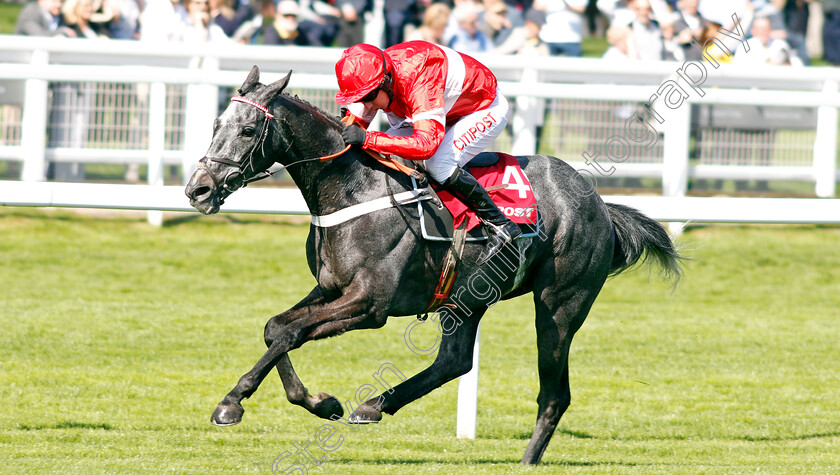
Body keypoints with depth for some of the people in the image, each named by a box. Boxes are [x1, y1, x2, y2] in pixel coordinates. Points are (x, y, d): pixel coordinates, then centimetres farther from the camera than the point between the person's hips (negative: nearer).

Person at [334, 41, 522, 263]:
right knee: (383, 155, -4)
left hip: (487, 109, -9)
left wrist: (368, 139, -55)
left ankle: (500, 225, -19)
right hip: (449, 111, 9)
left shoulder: (420, 81, -42)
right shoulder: (370, 80, -18)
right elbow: (354, 122, -4)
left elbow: (426, 144, -52)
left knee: (438, 165, -29)